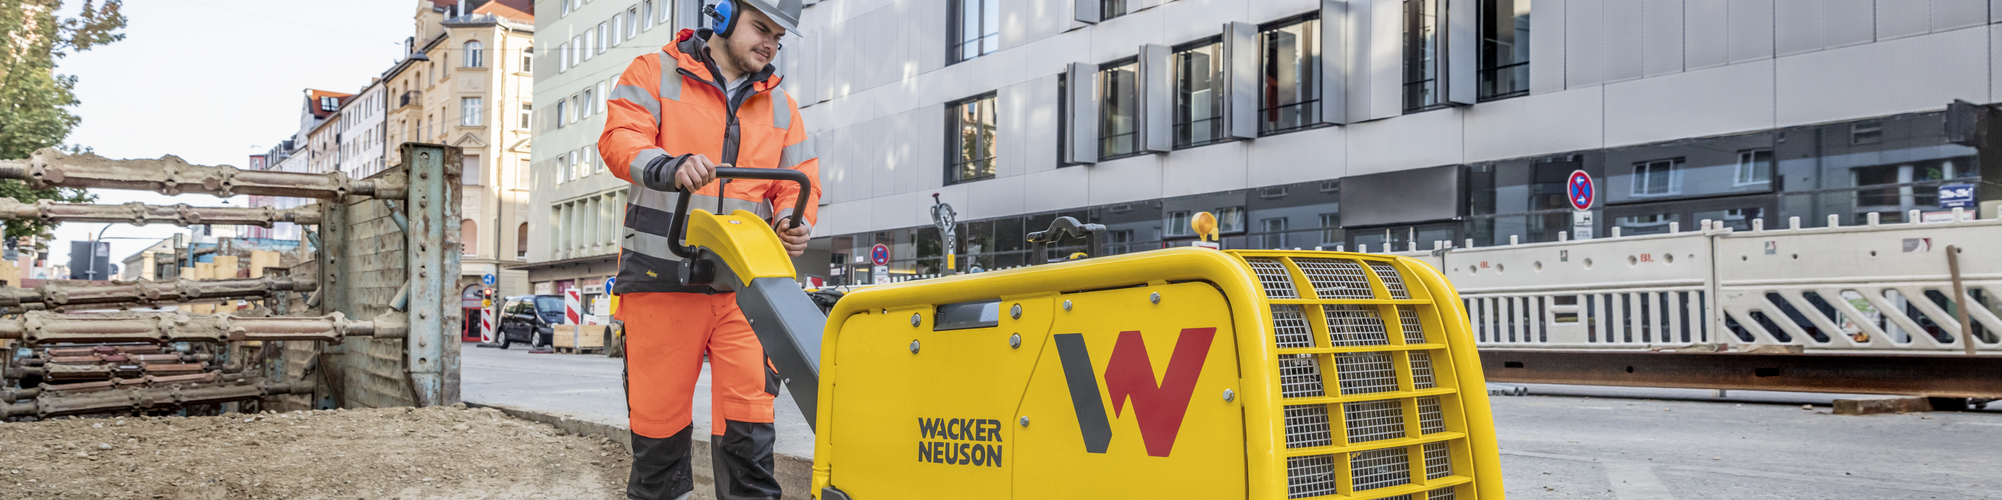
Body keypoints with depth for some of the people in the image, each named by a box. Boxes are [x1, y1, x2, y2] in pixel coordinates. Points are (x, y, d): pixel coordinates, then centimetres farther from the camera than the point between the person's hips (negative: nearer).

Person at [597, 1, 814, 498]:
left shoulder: (780, 106, 19)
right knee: (658, 415, 5)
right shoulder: (654, 74, 8)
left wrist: (792, 223, -7)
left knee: (747, 419, -5)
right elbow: (620, 139, -7)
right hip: (662, 277, -2)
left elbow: (800, 181, 16)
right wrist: (670, 167, -29)